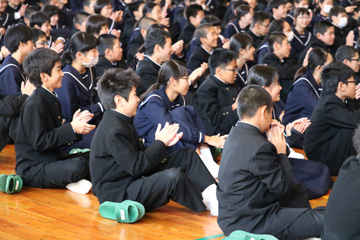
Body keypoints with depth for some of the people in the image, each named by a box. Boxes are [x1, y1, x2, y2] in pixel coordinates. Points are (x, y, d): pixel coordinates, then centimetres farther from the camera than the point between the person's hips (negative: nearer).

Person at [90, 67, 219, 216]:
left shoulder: (121, 122, 11)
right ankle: (207, 204, -8)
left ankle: (213, 193, -8)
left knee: (187, 155, 8)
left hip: (134, 180, 11)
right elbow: (137, 167, -23)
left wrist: (162, 143, -1)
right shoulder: (114, 131, -22)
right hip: (118, 194, -11)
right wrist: (160, 143, -11)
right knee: (173, 177, -33)